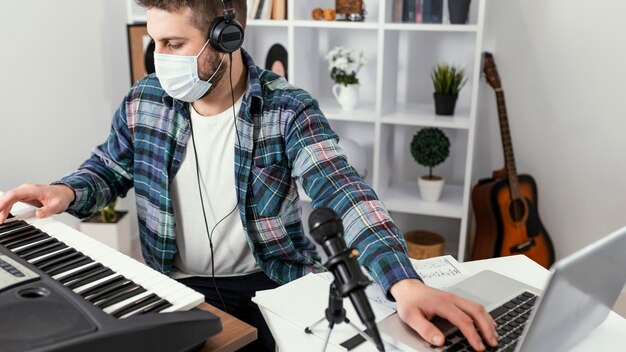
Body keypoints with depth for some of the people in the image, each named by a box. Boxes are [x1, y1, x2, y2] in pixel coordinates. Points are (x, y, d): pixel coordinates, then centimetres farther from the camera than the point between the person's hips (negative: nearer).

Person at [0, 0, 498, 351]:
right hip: (176, 287, 3)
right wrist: (66, 192, -8)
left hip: (270, 285, -2)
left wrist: (404, 283, -43)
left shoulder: (288, 111, -12)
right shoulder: (144, 103, -1)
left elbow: (344, 193, -27)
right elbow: (107, 170, 17)